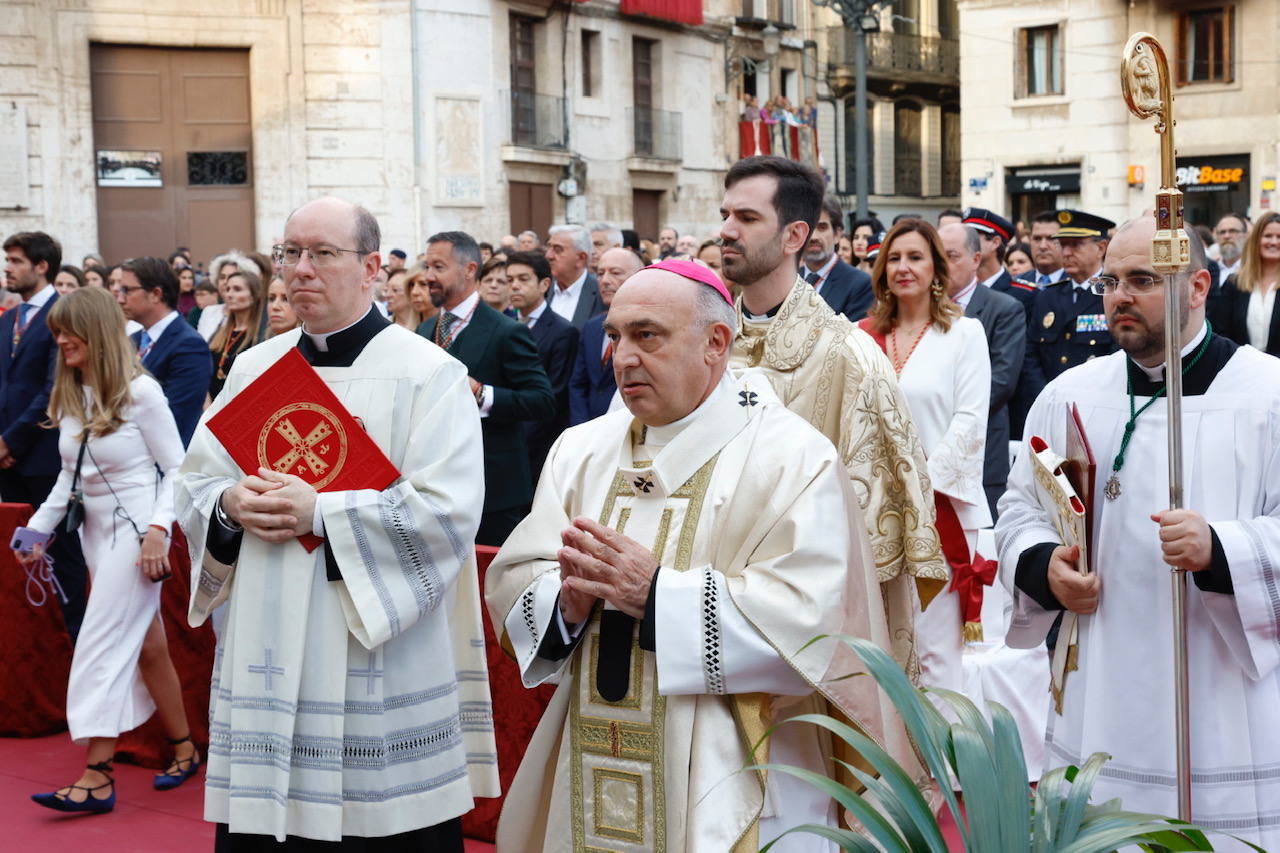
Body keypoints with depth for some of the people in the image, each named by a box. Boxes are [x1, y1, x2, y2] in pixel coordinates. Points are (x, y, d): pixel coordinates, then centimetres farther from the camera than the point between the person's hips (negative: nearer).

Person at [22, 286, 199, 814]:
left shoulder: (139, 391, -11)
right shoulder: (68, 396, 8)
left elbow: (177, 468, -9)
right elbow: (69, 476, 16)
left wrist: (158, 527, -20)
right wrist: (38, 528, 10)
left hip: (136, 528, -7)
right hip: (96, 529, 7)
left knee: (103, 642, -10)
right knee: (147, 647, 12)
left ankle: (97, 777, -7)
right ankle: (183, 750, 23)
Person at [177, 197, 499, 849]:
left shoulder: (428, 374, -5)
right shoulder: (254, 368, 13)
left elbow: (447, 512, -15)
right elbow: (195, 483, 14)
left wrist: (319, 514, -18)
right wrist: (229, 504, -9)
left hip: (378, 670, -5)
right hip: (265, 662, 5)